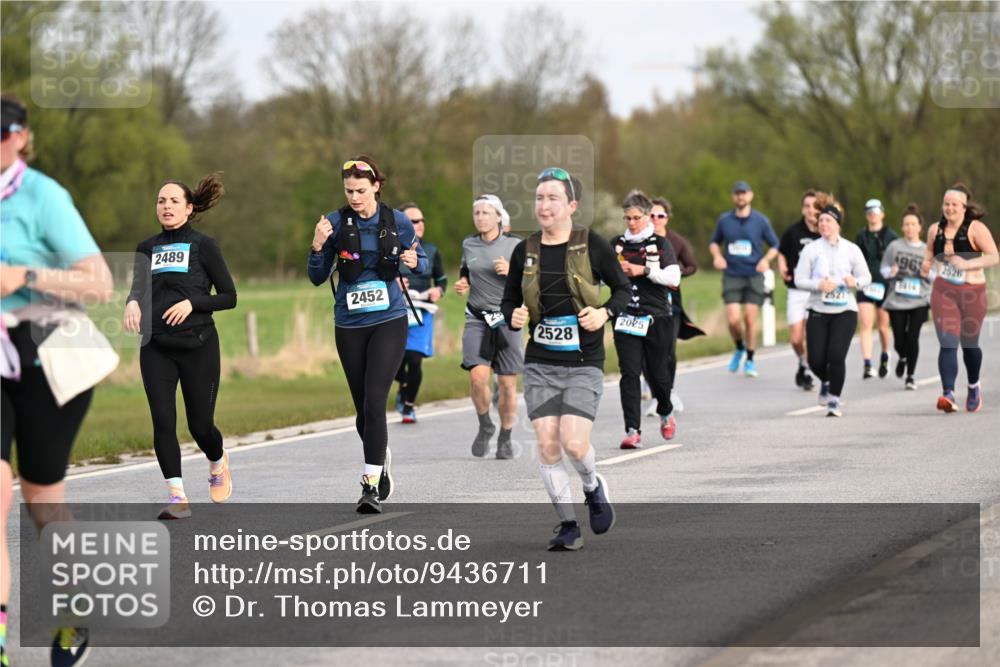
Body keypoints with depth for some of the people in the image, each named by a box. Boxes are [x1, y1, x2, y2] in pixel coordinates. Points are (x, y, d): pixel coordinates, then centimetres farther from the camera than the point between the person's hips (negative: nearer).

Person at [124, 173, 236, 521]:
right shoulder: (147, 248, 14)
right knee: (162, 421, -9)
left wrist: (192, 303, -15)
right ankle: (177, 496, -6)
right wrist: (132, 303, -18)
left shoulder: (203, 245, 1)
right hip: (156, 347, 3)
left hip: (198, 345, -3)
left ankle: (218, 462, 34)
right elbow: (138, 285, 5)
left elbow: (229, 297, 0)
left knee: (200, 424, 1)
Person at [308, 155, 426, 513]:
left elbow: (423, 262, 10)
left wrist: (415, 262, -13)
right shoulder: (335, 222, -2)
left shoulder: (397, 222, -2)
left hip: (389, 321, -2)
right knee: (362, 407, 9)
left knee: (374, 400, -16)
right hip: (350, 325, 2)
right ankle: (382, 459, 37)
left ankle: (370, 484, -16)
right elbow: (318, 278, 1)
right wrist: (318, 247, -17)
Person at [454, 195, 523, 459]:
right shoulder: (468, 245, 7)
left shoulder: (514, 245, -2)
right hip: (477, 318, 2)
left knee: (507, 382, 0)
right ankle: (485, 426, 8)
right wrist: (462, 284, 4)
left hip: (506, 318, -2)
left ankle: (505, 438, 17)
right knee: (478, 376, -16)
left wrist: (511, 271, -18)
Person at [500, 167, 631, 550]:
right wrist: (513, 317, -9)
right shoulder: (525, 251, 4)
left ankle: (593, 488, 19)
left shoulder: (592, 246, -4)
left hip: (584, 364, -3)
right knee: (547, 444, -6)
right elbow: (509, 301, 14)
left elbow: (624, 289, 5)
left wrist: (605, 313, -13)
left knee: (574, 443, -15)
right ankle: (567, 525, 7)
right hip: (540, 364, 3)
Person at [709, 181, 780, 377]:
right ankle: (739, 349, 18)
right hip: (732, 276, 1)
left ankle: (750, 360, 13)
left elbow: (775, 245, 11)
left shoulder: (761, 220, 2)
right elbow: (714, 242, 20)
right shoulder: (724, 220, 5)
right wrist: (717, 256, -1)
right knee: (733, 320, -11)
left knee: (750, 319, -3)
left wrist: (766, 259, -8)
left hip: (754, 275, -1)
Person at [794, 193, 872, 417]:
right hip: (818, 312, 1)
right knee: (816, 361, -3)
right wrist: (818, 285, -19)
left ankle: (834, 399, 3)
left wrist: (855, 282, -15)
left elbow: (866, 277, 8)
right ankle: (826, 382, 34)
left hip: (845, 311, -1)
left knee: (836, 356, -16)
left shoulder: (851, 250, 3)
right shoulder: (811, 250, 1)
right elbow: (799, 280, -1)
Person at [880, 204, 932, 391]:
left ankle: (910, 376, 5)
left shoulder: (926, 250, 5)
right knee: (899, 340, 0)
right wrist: (890, 272, -14)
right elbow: (883, 269, 8)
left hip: (919, 301, 0)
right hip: (896, 301, 0)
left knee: (912, 338, -9)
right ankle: (902, 358, 36)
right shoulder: (894, 246, 2)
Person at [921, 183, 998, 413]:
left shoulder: (976, 229, -9)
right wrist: (926, 264, 2)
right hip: (943, 291, 2)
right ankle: (948, 394, -23)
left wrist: (967, 264, -26)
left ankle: (974, 386, 39)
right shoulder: (935, 230, 4)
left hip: (972, 292, -2)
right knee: (947, 343, -13)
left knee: (969, 343, 11)